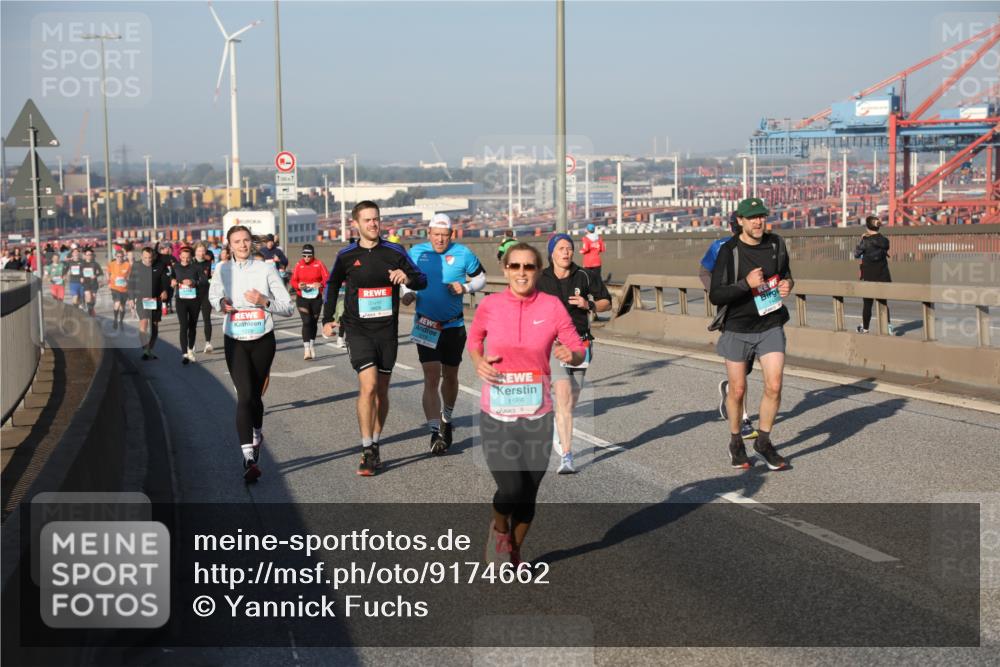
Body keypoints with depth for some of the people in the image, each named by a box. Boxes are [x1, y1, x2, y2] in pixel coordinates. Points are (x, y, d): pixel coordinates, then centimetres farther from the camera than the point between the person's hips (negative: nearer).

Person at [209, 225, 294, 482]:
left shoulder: (266, 269, -3)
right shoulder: (222, 270, 1)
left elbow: (287, 307, -3)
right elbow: (213, 295, 20)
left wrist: (264, 301, -20)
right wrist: (221, 303, -2)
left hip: (263, 340, 0)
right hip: (235, 342, 0)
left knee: (255, 395, 13)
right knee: (245, 396, -15)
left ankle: (256, 436, 43)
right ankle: (248, 459, -19)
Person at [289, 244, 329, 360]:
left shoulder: (318, 264, 0)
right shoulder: (299, 265, 2)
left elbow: (327, 277, -6)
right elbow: (293, 280, 2)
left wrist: (321, 284, -27)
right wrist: (298, 285, -21)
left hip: (316, 298, 1)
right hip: (302, 298, -1)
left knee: (314, 322, 12)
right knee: (306, 322, -13)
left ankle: (312, 346, 32)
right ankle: (306, 349, -15)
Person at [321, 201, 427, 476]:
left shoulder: (394, 252, 1)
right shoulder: (346, 256, 1)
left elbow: (421, 280, 6)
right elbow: (332, 285, 17)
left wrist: (408, 278, -16)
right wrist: (327, 319, 13)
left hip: (387, 330, 2)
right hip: (358, 330, -2)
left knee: (381, 391, 9)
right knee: (368, 386, -16)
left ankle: (374, 444, 23)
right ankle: (367, 451, -9)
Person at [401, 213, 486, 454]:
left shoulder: (462, 253, -5)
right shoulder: (416, 253, -1)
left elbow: (480, 277, 6)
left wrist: (465, 288, -13)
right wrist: (408, 294, -7)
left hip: (454, 325, 1)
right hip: (426, 325, -1)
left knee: (450, 375, 16)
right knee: (431, 377, -12)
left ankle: (446, 419, 40)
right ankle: (435, 432, -14)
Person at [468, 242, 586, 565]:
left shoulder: (552, 306, -5)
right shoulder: (489, 305, -4)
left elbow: (579, 351, 3)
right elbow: (473, 339, 15)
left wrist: (570, 355, -20)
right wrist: (478, 362, -5)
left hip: (537, 415, 1)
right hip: (496, 415, -1)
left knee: (528, 495, 9)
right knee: (510, 491, -14)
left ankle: (515, 552, 37)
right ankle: (500, 527, 22)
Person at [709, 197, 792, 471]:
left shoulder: (776, 244, 2)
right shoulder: (729, 251, -11)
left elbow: (785, 273, 21)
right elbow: (715, 295, -15)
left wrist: (787, 284, -2)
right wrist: (746, 284, -26)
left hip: (771, 326, 3)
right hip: (737, 329, -2)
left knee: (774, 386, -8)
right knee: (737, 390, 7)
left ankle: (763, 441, 12)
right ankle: (736, 442, 29)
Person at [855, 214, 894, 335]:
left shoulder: (866, 241, -14)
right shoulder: (884, 241, -2)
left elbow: (856, 255, -2)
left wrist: (861, 240, 8)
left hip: (869, 276, -3)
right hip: (883, 275, 3)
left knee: (867, 302, 9)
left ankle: (865, 327, 19)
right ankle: (888, 325, -6)